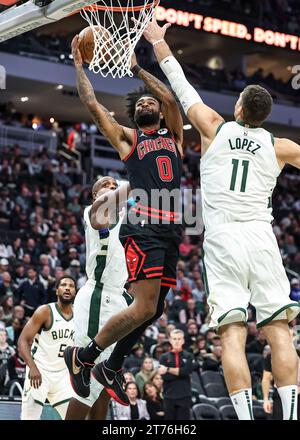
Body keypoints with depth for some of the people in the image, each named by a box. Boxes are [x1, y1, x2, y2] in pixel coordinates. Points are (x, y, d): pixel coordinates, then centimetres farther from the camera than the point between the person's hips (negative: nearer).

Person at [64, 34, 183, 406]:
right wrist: (78, 65, 15)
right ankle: (84, 356, -1)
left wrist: (136, 69, 11)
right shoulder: (127, 138, 14)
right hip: (143, 226, -5)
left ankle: (111, 368, 21)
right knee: (144, 308, -17)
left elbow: (172, 100, 8)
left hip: (171, 230, 5)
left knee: (153, 309, 6)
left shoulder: (173, 135, 23)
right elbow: (92, 104, 9)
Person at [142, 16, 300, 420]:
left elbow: (183, 88, 18)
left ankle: (246, 418, -17)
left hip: (221, 239, -1)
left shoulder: (215, 129, 7)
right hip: (261, 237, 1)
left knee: (232, 334, -8)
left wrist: (159, 42, 30)